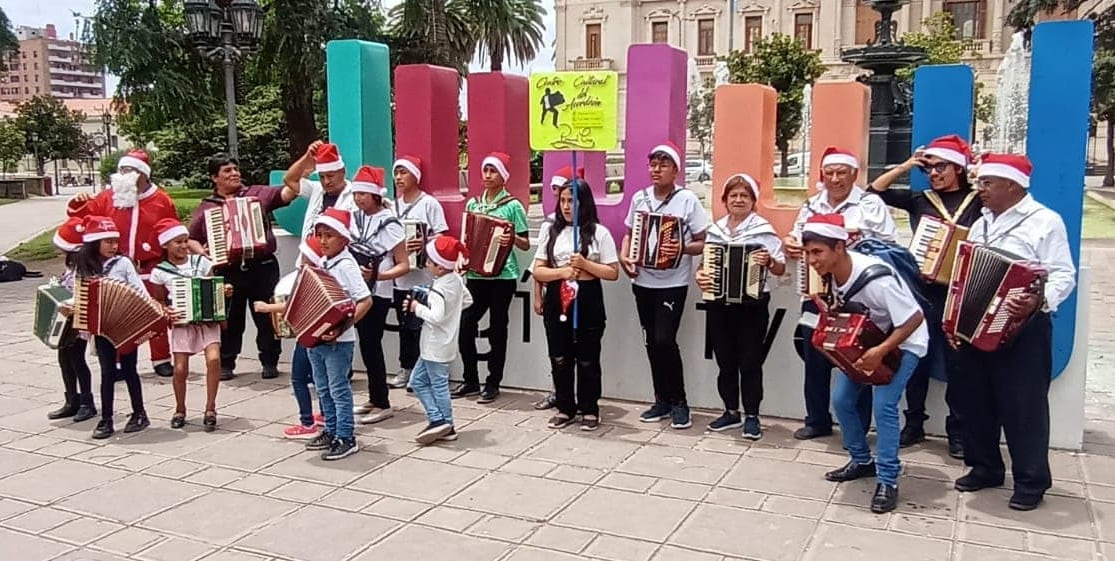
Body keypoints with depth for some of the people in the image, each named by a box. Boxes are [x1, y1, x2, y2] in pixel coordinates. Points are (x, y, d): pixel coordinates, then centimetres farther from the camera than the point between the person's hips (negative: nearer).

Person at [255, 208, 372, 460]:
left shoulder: (346, 265, -14)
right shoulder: (321, 264, 11)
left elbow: (365, 300, -22)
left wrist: (343, 326, -29)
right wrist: (269, 307, 15)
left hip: (338, 340, -8)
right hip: (315, 337, 8)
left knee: (339, 388, -1)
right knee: (323, 388, 16)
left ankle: (346, 439, 7)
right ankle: (331, 432, 29)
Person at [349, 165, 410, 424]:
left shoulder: (389, 224, -14)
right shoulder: (355, 217, 5)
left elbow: (404, 265, -14)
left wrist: (376, 275, -26)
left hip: (377, 294, -6)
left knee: (371, 346, -4)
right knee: (366, 345, 12)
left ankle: (383, 404, 7)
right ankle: (374, 399, 24)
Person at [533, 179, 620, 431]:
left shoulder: (599, 232, -2)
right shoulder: (550, 230, 6)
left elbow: (613, 273, -4)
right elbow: (538, 271, 2)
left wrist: (585, 264, -17)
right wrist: (561, 271, -15)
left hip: (588, 302, -3)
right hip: (556, 301, 3)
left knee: (587, 359, 5)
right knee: (559, 359, 9)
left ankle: (589, 410, 19)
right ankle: (565, 408, 23)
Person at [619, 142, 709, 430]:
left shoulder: (687, 199, -8)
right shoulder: (640, 198, 5)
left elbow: (703, 243, -6)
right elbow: (630, 233, 17)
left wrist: (683, 249, -25)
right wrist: (624, 256, -1)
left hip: (673, 283, -5)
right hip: (643, 281, 5)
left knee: (664, 340, -13)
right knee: (651, 342, 9)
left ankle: (679, 401, 5)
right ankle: (662, 400, 23)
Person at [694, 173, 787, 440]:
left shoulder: (763, 229, -4)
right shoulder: (715, 230, 9)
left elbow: (781, 269, -6)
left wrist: (769, 261, -26)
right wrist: (699, 275, -7)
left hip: (752, 305, -4)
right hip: (719, 305, 4)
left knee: (750, 362, 0)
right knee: (725, 361, 10)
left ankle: (752, 416, 11)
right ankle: (731, 412, 23)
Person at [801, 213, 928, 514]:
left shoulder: (876, 278, -36)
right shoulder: (831, 272, -12)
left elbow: (915, 319, -30)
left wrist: (881, 351, -33)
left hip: (902, 343, -8)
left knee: (883, 405, -18)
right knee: (841, 399, 4)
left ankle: (887, 481, -6)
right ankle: (862, 460, 23)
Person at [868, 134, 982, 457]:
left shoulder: (978, 200, 2)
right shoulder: (920, 199, 9)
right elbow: (874, 191, 9)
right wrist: (905, 167, 2)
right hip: (921, 289, 3)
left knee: (956, 362, 4)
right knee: (917, 358, 9)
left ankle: (957, 431, 16)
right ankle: (914, 424, 21)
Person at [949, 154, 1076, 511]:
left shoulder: (1045, 222, -8)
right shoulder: (982, 222, 15)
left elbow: (1064, 275, -14)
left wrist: (1039, 300, -33)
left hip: (1022, 331, -7)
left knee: (1023, 407, -1)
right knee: (975, 401, 12)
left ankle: (1031, 482, 10)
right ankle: (985, 468, 26)